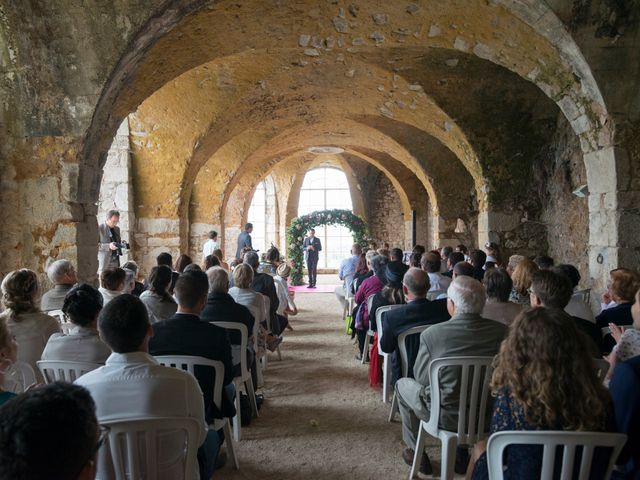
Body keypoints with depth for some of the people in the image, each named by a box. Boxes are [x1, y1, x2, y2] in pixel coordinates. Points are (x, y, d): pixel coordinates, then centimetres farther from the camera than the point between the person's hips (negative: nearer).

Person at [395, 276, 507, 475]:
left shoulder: (431, 334, -22)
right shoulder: (502, 331, -13)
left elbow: (421, 377, -8)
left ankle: (415, 452, 30)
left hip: (446, 417, -4)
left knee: (402, 384, 22)